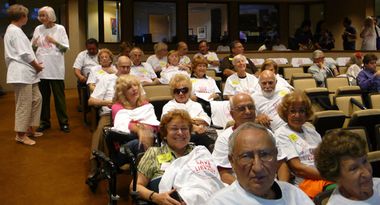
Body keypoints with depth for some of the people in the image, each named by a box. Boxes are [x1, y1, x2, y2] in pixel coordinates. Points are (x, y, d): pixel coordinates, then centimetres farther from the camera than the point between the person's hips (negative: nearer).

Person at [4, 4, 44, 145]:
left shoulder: (12, 30, 19)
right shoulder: (15, 31, -13)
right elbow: (24, 54, -17)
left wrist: (34, 64, 11)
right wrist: (37, 66, -4)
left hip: (26, 72, 10)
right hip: (21, 73, -10)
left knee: (36, 99, 15)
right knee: (24, 104, -5)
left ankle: (29, 129, 23)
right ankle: (20, 134, 4)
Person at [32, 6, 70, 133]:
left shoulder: (60, 29, 0)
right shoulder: (38, 29, 8)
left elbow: (66, 47, -3)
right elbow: (32, 48, 11)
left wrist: (55, 42, -18)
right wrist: (34, 45, -11)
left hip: (56, 68, -3)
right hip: (41, 67, 3)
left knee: (59, 96, 1)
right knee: (43, 96, 10)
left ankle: (63, 122, 8)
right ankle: (45, 121, 20)